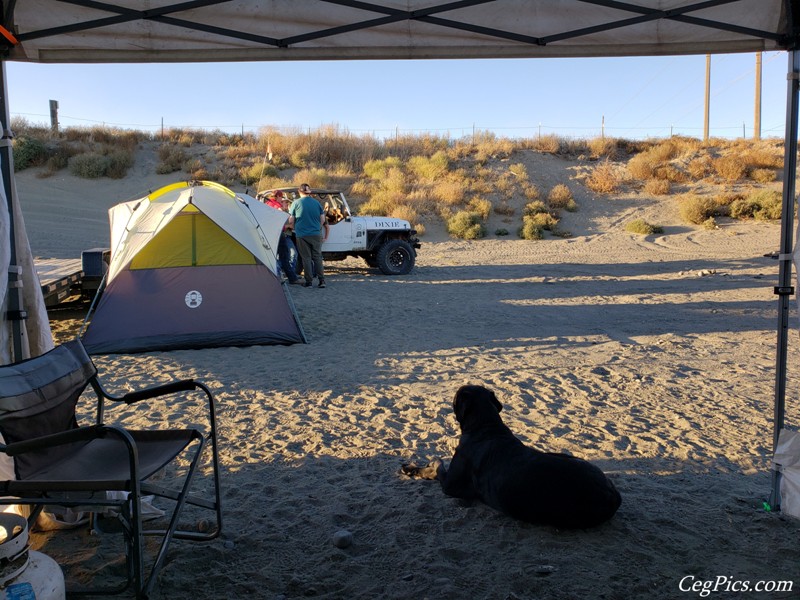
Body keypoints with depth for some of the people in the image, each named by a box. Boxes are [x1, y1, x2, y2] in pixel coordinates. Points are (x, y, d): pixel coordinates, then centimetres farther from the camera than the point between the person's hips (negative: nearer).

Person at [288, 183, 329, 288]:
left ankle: (309, 281, 4)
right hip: (316, 234, 2)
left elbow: (291, 222, -2)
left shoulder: (296, 203, -3)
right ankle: (321, 280, 5)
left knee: (306, 258, 4)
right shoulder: (317, 203, 5)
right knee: (317, 257, 9)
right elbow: (323, 220, 7)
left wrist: (295, 229, 16)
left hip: (302, 235, -2)